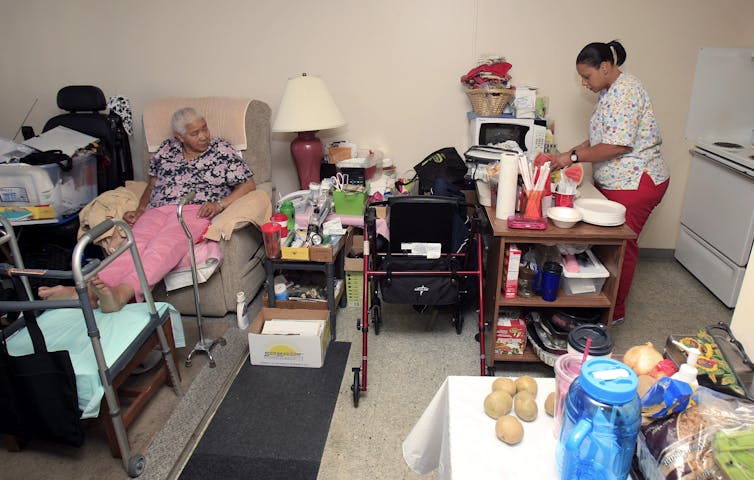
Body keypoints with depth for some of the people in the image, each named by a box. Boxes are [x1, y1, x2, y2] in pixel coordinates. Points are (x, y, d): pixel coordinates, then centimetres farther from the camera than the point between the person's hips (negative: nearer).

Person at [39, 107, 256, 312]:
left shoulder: (222, 150, 11)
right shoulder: (166, 150, 22)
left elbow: (248, 184, 6)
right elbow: (152, 185, 29)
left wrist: (219, 204, -9)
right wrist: (140, 210, 10)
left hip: (195, 211, -4)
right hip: (158, 210, 4)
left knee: (164, 245, -37)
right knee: (135, 245, -29)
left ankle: (123, 292, -61)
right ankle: (88, 291, -52)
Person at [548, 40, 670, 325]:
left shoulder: (625, 90, -18)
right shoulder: (609, 92, 14)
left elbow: (618, 145, -24)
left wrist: (574, 156, -18)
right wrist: (566, 156, 7)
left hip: (635, 184, -9)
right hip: (612, 182, 9)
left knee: (621, 247, 1)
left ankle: (616, 312, 15)